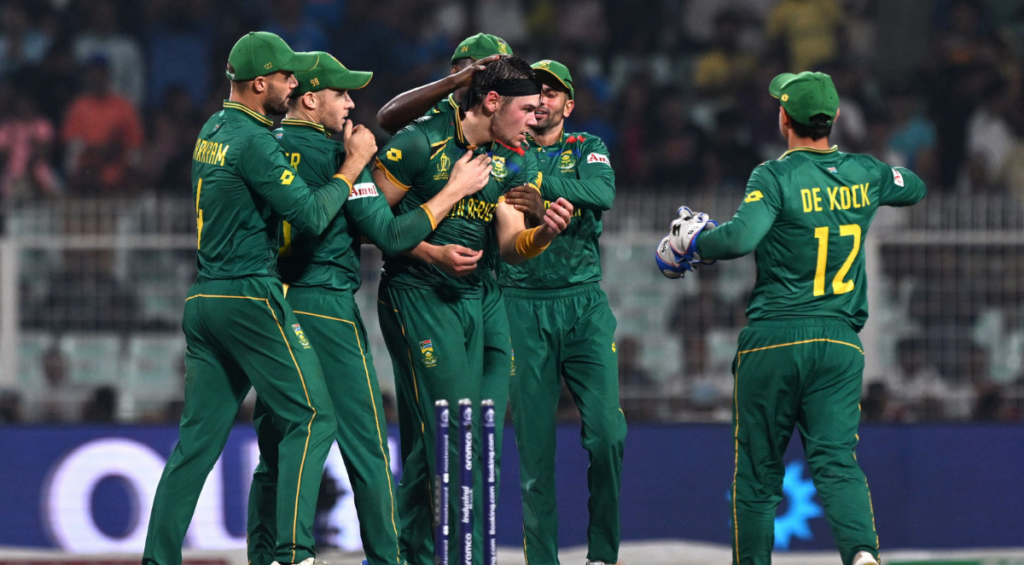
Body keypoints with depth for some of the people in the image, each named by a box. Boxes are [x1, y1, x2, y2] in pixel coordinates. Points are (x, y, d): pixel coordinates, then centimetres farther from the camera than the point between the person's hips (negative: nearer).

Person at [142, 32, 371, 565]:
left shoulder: (212, 132, 15)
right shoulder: (253, 141, -14)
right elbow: (309, 215, -16)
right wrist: (352, 166, -3)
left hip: (204, 299, 9)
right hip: (250, 297, -9)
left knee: (198, 435, 9)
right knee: (311, 418, -5)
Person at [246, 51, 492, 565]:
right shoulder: (336, 156, -9)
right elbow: (391, 236, -12)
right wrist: (455, 190, -4)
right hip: (326, 310, -6)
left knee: (273, 451, 9)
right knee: (366, 449, 1)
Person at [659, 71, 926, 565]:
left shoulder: (776, 176, -8)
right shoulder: (863, 175, 8)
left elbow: (741, 237, -24)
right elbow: (914, 188, 29)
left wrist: (693, 241, -5)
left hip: (774, 339, -3)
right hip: (840, 340, 3)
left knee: (758, 468, 8)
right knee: (836, 460, -6)